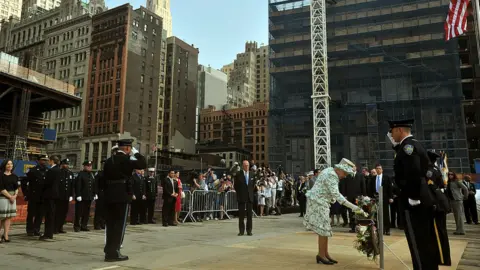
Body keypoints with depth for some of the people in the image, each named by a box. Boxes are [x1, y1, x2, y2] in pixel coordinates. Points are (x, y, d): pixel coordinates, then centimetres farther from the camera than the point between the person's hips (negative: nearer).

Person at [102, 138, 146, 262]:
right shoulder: (126, 159, -10)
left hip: (109, 196, 8)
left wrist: (106, 192, 19)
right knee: (120, 224, -1)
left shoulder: (109, 160, 13)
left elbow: (104, 178, 14)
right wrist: (136, 153, -1)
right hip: (122, 196, -7)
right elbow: (143, 164, -13)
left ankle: (109, 251, 15)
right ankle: (114, 252, 0)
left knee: (110, 223, 10)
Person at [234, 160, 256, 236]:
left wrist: (251, 192, 9)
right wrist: (239, 193, 2)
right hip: (241, 197, -3)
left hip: (250, 197, 3)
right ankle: (241, 231, 10)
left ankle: (249, 231, 12)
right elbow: (235, 185, 3)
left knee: (249, 214, 4)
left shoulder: (252, 174, 7)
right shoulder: (238, 174, -4)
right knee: (241, 215, 3)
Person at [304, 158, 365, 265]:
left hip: (320, 202, 10)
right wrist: (353, 207, -32)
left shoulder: (330, 171, 10)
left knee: (324, 229, 11)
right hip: (318, 202, -10)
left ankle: (325, 254, 17)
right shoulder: (331, 176, -22)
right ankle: (321, 255, 3)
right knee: (324, 228, -6)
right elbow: (336, 195, -30)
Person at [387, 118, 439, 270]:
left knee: (418, 244, -3)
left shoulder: (407, 145, -15)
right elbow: (405, 160, 27)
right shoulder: (414, 144, 14)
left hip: (414, 202, -10)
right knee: (427, 242, 16)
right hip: (424, 199, 10)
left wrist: (413, 198, -20)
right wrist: (396, 145, 17)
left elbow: (414, 171, -27)